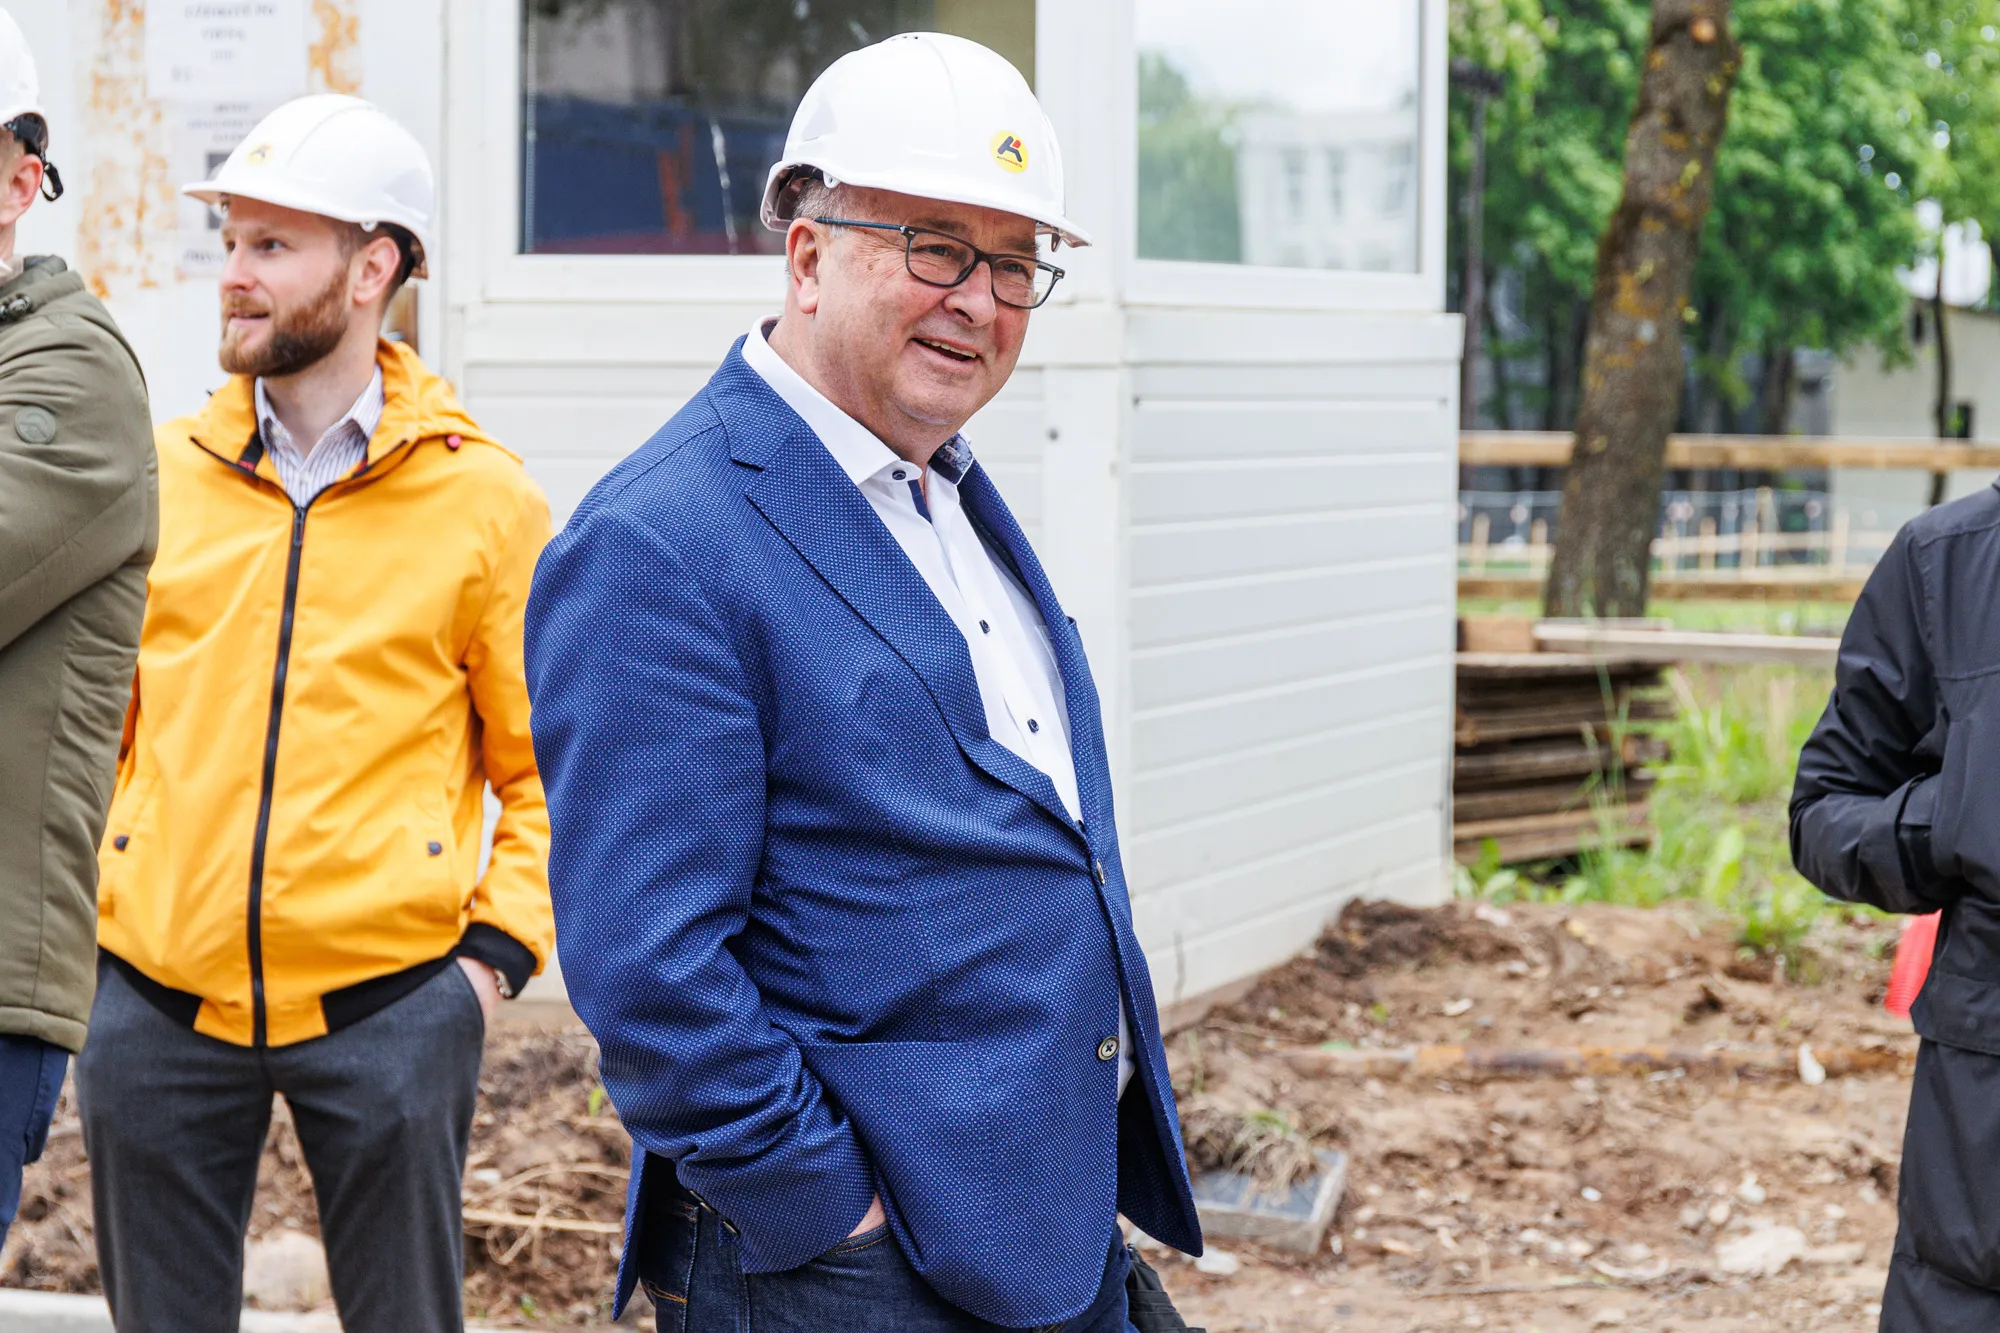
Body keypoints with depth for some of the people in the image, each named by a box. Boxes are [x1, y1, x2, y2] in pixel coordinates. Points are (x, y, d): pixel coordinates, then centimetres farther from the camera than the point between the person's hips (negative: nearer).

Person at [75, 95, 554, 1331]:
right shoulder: (160, 475, 6)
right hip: (157, 996, 3)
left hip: (387, 998, -2)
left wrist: (498, 949, -6)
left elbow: (544, 762, 3)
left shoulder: (484, 497, 0)